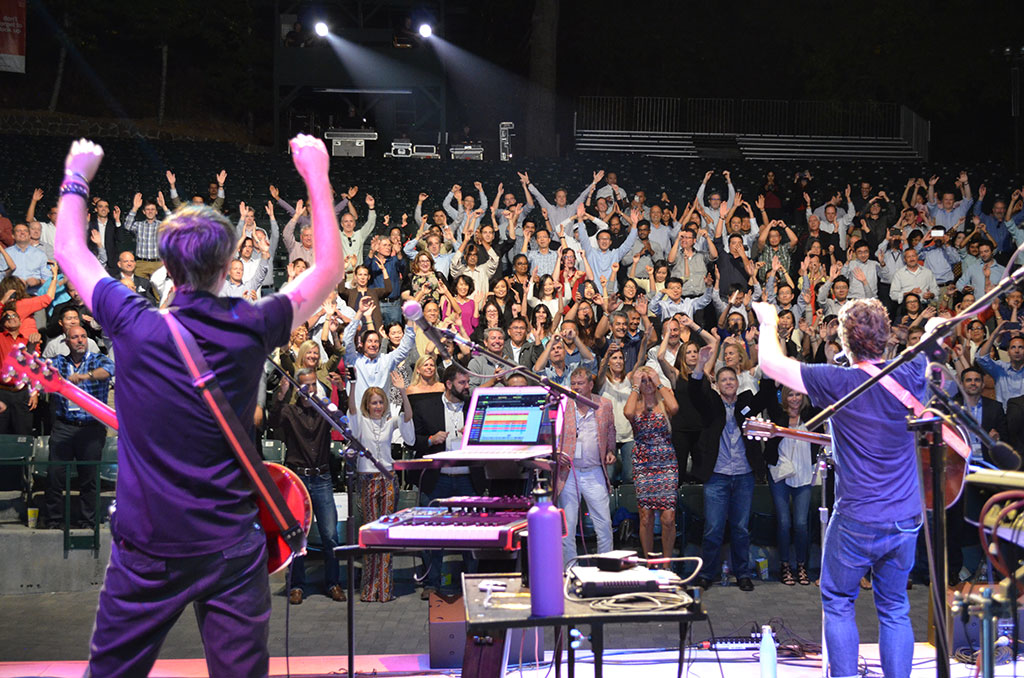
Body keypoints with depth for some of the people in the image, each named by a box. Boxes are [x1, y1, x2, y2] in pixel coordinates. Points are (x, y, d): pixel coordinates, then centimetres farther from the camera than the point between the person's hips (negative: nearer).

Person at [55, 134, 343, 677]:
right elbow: (329, 267, 6)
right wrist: (316, 175, 12)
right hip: (231, 550, 0)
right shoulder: (249, 330, -9)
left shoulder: (135, 327, -10)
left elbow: (69, 250, 8)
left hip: (146, 551, 0)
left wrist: (76, 177, 23)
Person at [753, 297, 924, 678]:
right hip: (906, 520, 4)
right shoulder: (909, 377, -7)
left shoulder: (837, 383, -16)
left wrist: (768, 324, 9)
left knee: (838, 604, 14)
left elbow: (769, 362, -8)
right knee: (894, 610, 15)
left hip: (856, 523, -4)